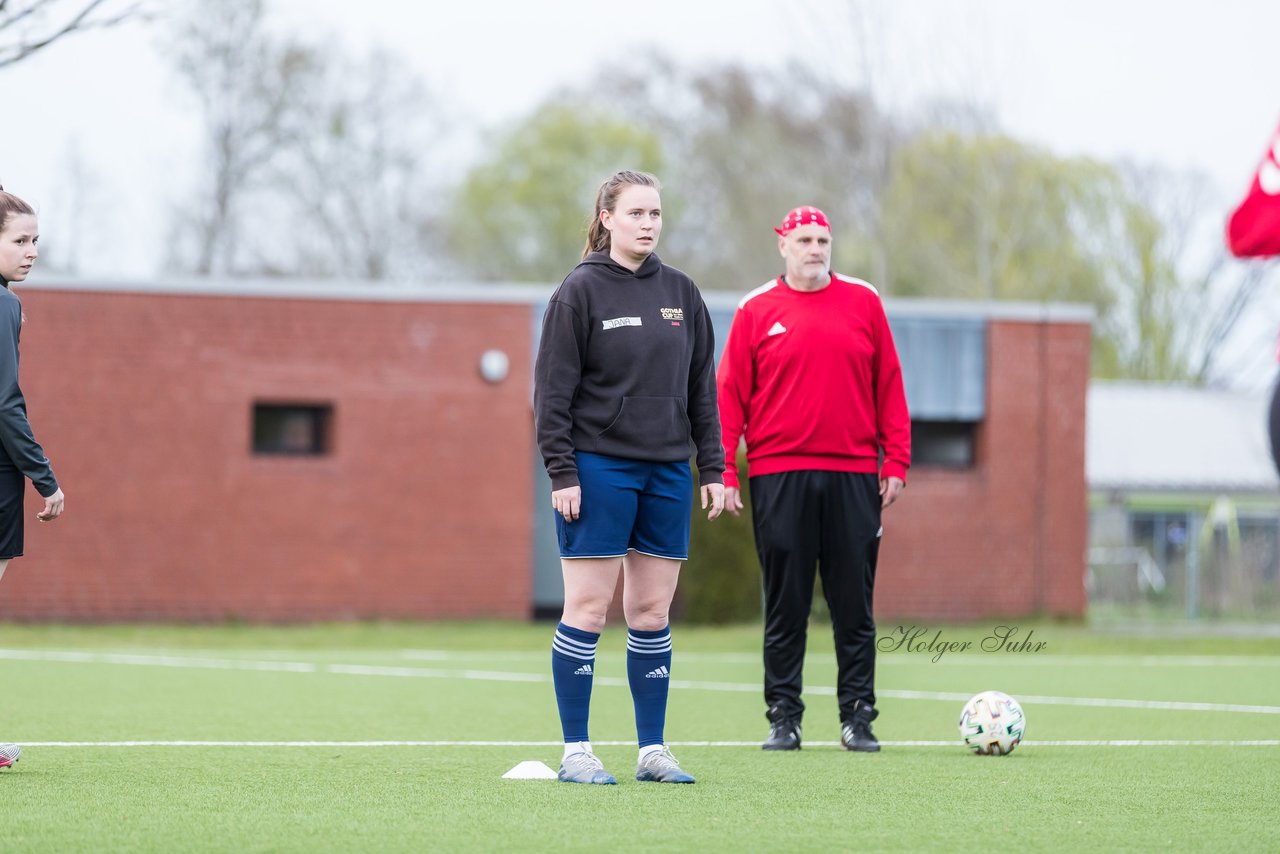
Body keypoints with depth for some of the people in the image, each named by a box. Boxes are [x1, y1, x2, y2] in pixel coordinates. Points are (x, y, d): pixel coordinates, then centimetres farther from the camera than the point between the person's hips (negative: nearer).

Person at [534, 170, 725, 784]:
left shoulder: (681, 293, 11)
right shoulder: (581, 291, -4)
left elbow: (702, 388, 15)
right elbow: (553, 389, -5)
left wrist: (713, 468, 10)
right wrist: (561, 473, -12)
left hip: (667, 470, 5)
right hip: (598, 467, -5)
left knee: (653, 612, 6)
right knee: (587, 609, -4)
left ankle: (653, 750, 10)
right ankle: (576, 752, 0)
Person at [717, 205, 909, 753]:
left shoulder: (863, 303, 8)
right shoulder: (756, 312, 5)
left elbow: (888, 385, 8)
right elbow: (730, 395, 4)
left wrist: (895, 460, 2)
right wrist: (724, 470, -4)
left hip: (854, 476, 1)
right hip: (779, 476, -1)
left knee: (854, 605, 3)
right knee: (784, 605, 2)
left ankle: (857, 717, 8)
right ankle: (783, 717, 8)